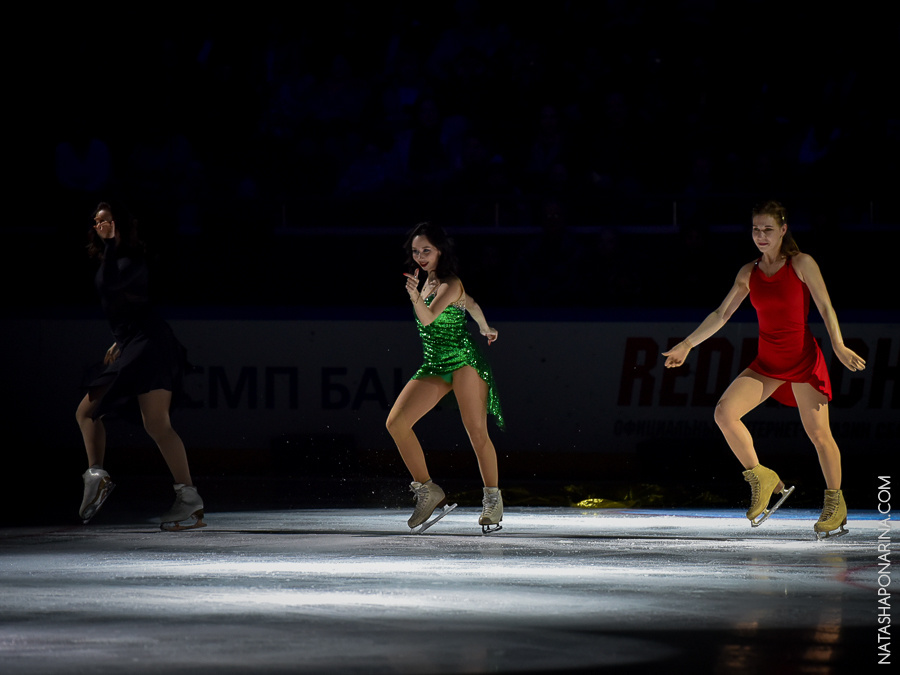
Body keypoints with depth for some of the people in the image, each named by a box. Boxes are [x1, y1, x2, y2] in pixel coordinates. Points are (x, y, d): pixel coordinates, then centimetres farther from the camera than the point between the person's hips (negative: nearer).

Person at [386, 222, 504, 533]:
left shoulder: (450, 284, -12)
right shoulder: (428, 280, 12)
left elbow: (428, 318, -29)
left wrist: (417, 297, -48)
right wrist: (485, 328, 42)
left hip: (464, 361, -8)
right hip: (434, 366, 8)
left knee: (476, 432, -12)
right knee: (396, 422, -7)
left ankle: (493, 498, 0)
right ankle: (427, 492, -3)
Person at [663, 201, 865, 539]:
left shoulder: (802, 264, -5)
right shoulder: (749, 273, 8)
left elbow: (826, 308, -7)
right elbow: (721, 314, 15)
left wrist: (838, 346, -22)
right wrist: (687, 344, 13)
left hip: (803, 359, -4)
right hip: (767, 363, 4)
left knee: (818, 433, -5)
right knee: (724, 412, -14)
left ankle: (835, 502, 15)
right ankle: (761, 479, -1)